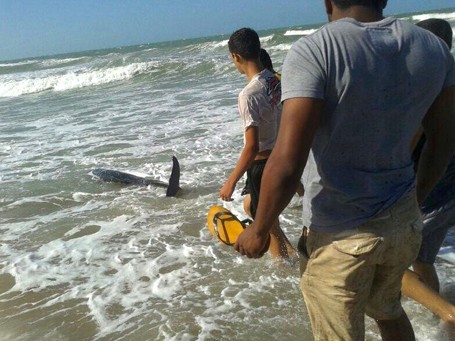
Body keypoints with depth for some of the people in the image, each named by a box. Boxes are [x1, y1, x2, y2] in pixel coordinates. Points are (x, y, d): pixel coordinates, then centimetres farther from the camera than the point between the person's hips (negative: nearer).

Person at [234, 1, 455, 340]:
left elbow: (287, 164, -26)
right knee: (388, 310, 31)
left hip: (339, 233, -6)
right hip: (403, 222, 6)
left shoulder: (313, 51, -21)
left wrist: (258, 230, -9)